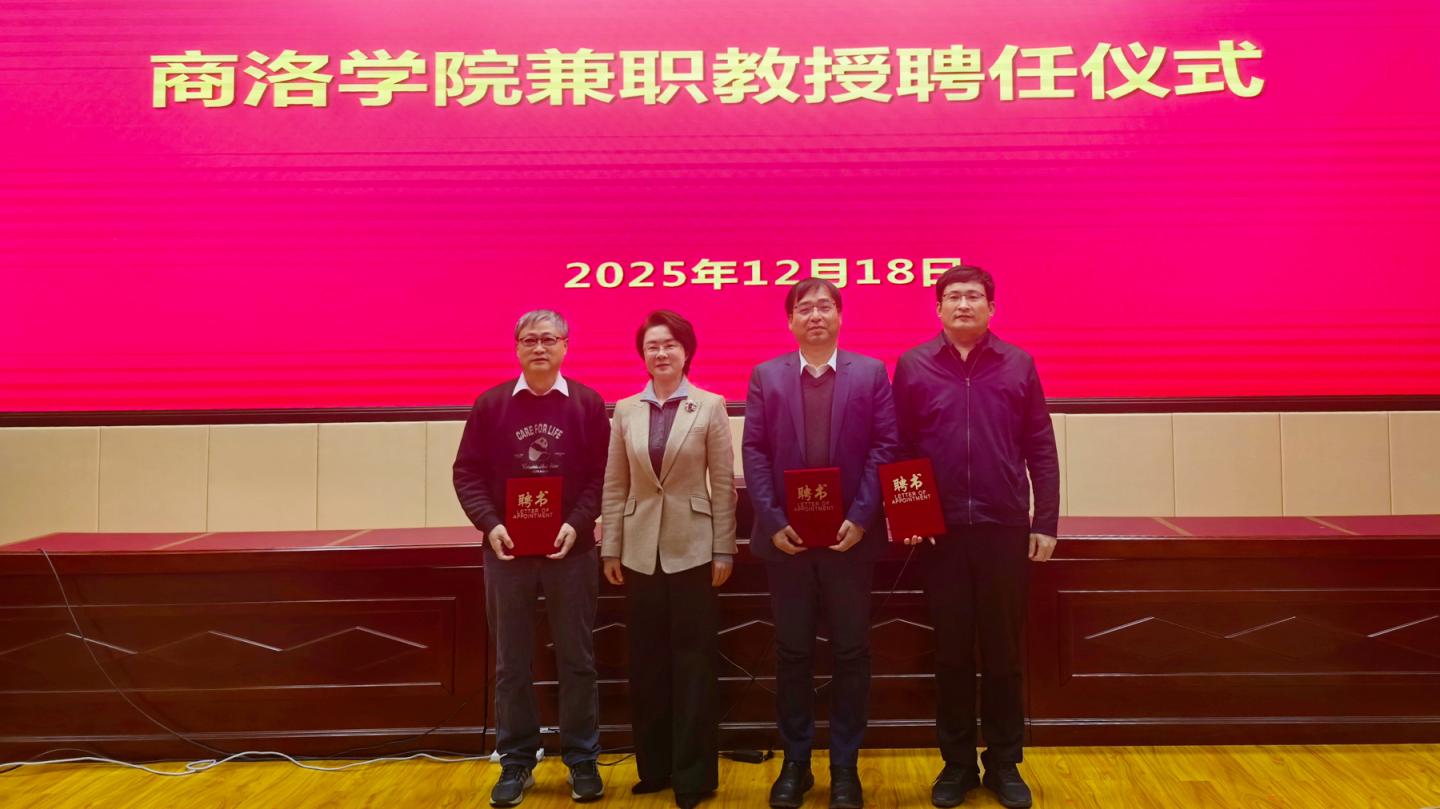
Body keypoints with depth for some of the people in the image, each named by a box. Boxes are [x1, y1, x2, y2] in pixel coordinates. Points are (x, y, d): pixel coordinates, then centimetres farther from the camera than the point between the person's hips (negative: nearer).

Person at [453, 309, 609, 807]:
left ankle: (582, 761, 22)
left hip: (571, 550, -1)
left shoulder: (588, 403, 1)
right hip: (506, 550, 1)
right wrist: (490, 525, -12)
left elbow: (602, 473, -1)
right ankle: (516, 761, 23)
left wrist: (577, 524, -15)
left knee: (576, 659, 8)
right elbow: (467, 473, 2)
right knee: (510, 663, 9)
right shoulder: (490, 404, 3)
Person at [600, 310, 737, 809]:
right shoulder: (626, 410, 5)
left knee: (693, 663, 4)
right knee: (646, 664, 10)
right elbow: (615, 486, 6)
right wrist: (610, 549, 3)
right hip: (641, 551, 3)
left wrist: (724, 551, -6)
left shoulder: (710, 407, -2)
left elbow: (723, 484, -3)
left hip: (692, 550, -3)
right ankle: (654, 767, 24)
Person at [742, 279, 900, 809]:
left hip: (850, 535, 0)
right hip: (785, 536, 1)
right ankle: (794, 763, 22)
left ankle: (845, 765, 21)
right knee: (792, 653, 9)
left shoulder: (870, 372, 4)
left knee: (851, 652, 7)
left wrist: (861, 517, -12)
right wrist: (773, 521, -10)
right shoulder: (766, 376, 6)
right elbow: (754, 451, 0)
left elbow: (885, 447, -2)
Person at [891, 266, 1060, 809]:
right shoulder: (912, 366, 3)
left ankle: (1004, 764, 24)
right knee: (951, 652, 9)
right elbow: (897, 449, 3)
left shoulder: (1018, 365, 4)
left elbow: (1040, 450, 3)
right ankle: (957, 763, 23)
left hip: (1005, 527, 0)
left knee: (1004, 651, 10)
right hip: (940, 530, 0)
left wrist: (1045, 522, -1)